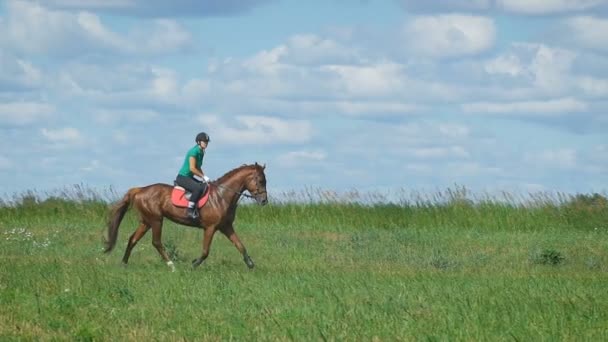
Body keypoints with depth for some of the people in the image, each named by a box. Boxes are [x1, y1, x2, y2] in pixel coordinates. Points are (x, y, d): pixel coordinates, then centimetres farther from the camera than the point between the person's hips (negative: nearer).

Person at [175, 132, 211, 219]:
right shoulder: (194, 151, -17)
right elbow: (192, 168, -22)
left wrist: (204, 176, 4)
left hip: (189, 178, 10)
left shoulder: (201, 152, 11)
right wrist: (203, 176, -15)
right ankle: (190, 211, -31)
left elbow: (198, 168, 19)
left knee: (207, 187, 11)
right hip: (182, 178, -10)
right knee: (198, 188, -31)